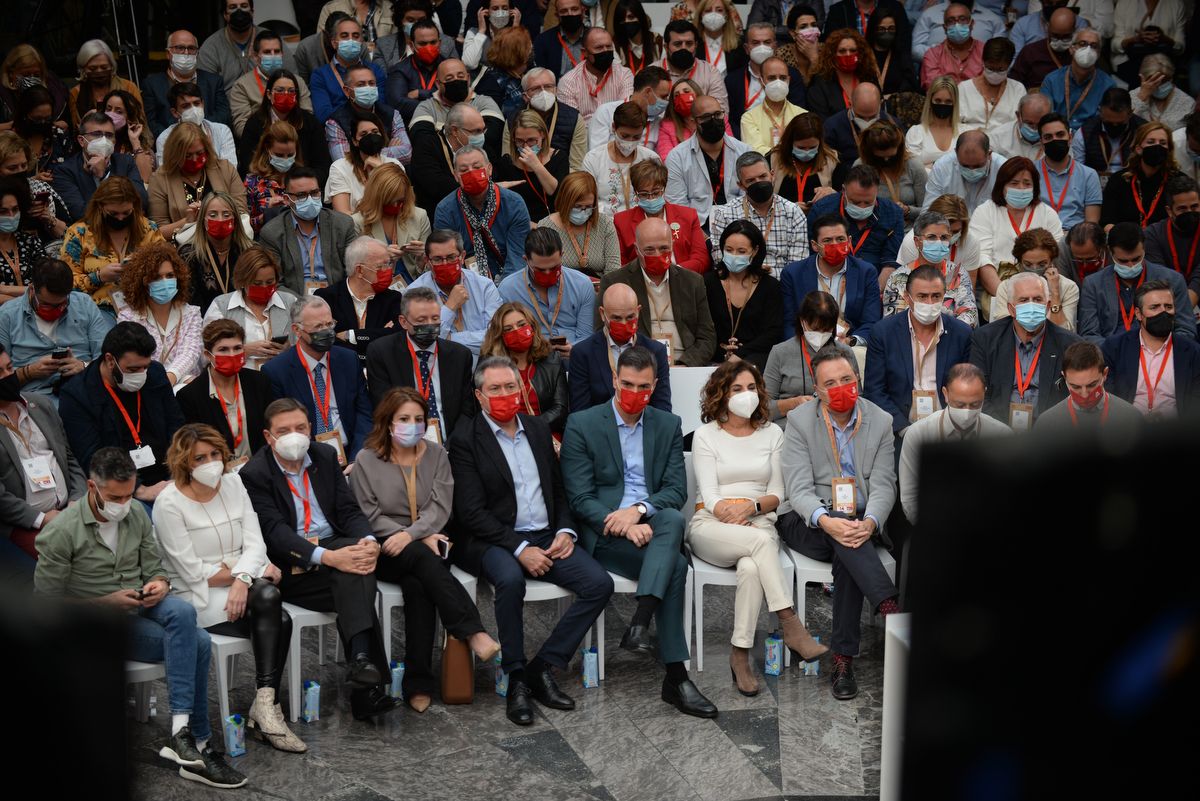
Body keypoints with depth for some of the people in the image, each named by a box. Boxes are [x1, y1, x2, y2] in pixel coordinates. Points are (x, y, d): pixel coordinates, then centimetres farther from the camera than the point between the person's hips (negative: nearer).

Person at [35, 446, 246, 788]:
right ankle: (197, 743, -20)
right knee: (196, 642, -25)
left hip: (142, 605, 5)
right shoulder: (61, 533, -12)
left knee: (182, 612, -31)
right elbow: (48, 602, -10)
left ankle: (182, 731, -30)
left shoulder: (136, 515, 3)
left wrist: (160, 585, -13)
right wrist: (108, 602, -19)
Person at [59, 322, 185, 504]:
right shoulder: (75, 397, -5)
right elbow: (92, 460, -11)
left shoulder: (155, 373, 12)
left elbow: (177, 425, 18)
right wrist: (140, 490, -22)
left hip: (166, 480, 5)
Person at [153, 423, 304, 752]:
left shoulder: (232, 483, 7)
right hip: (197, 597, -5)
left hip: (243, 586, 5)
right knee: (268, 596, -30)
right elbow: (193, 573, -13)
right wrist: (257, 572, -10)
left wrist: (243, 579, -21)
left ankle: (263, 709, -22)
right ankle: (267, 708, -29)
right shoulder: (169, 503, -10)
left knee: (278, 621, -27)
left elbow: (255, 543, 0)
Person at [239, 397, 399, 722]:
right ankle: (369, 686, -37)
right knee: (357, 589, -30)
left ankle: (360, 660, -46)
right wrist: (328, 557, -30)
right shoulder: (253, 474, -5)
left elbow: (348, 510, 8)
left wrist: (369, 540, -16)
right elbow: (276, 532, -16)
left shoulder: (326, 456, 12)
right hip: (290, 567, -4)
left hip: (335, 546, 4)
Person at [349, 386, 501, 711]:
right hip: (386, 551, -2)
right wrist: (423, 539, -13)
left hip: (427, 543, 2)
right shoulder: (366, 460, 4)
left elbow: (440, 508, 0)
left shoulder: (436, 455, 10)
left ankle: (418, 684, -36)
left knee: (417, 584, -32)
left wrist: (411, 534, -21)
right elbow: (371, 516, -3)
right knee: (422, 559, -35)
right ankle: (473, 633, -45)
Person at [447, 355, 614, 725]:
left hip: (546, 538, 6)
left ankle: (543, 668, -9)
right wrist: (519, 549, -19)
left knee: (599, 583, -17)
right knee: (511, 579, -38)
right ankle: (516, 679, -21)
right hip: (494, 542, -5)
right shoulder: (466, 438, -3)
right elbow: (471, 512, -11)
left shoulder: (538, 428, 15)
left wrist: (565, 531, -1)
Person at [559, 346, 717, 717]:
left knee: (672, 519, -35)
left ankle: (639, 624, -41)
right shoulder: (581, 425, 1)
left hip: (650, 525, 3)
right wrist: (621, 525, -22)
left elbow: (677, 490, 4)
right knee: (675, 565, -30)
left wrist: (637, 509, -17)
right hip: (603, 532, -3)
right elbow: (580, 497, -5)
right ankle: (675, 676, -30)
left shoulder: (668, 426, 13)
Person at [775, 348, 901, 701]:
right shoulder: (799, 421, -4)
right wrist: (826, 521, -34)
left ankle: (843, 661, -29)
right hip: (809, 523, -1)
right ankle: (892, 610, -46)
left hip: (860, 523, 1)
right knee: (842, 532, -36)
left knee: (849, 558, -33)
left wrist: (869, 522, -27)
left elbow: (883, 486, -4)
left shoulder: (881, 421, 2)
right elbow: (799, 489, -13)